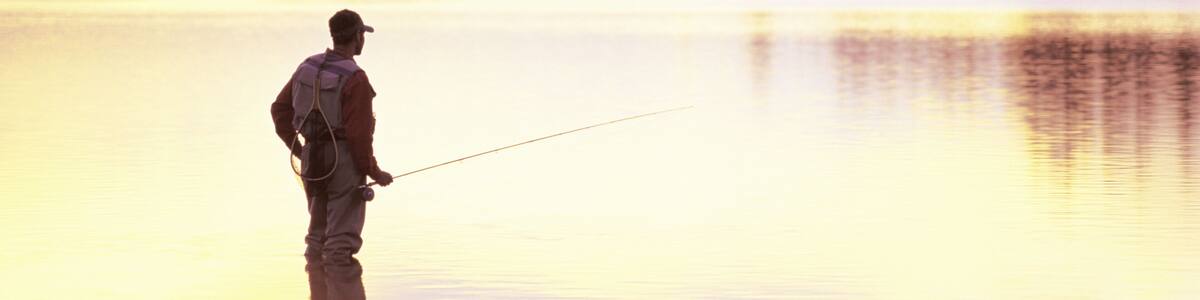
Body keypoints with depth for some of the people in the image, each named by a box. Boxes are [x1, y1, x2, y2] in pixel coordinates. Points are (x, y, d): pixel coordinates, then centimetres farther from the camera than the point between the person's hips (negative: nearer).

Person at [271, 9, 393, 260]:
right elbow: (359, 134, -19)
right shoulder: (354, 79, -18)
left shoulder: (308, 67, 5)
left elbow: (280, 109, 13)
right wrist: (375, 173, -7)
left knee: (319, 232, 18)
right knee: (342, 239, -4)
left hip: (312, 160, 7)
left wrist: (298, 149, 19)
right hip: (344, 162, -7)